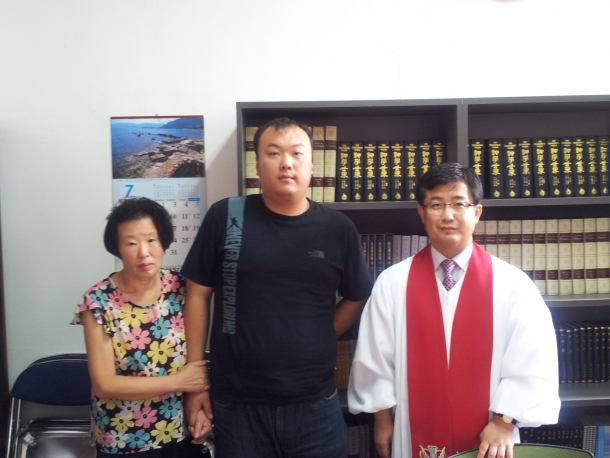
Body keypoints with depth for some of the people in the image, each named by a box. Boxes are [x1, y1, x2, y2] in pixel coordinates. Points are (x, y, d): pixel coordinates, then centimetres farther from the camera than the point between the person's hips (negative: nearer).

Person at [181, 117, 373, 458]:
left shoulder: (339, 229, -2)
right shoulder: (225, 217, -5)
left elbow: (357, 299, 10)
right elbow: (198, 295, 0)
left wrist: (315, 344, 2)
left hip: (316, 405, 1)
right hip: (237, 405, 0)